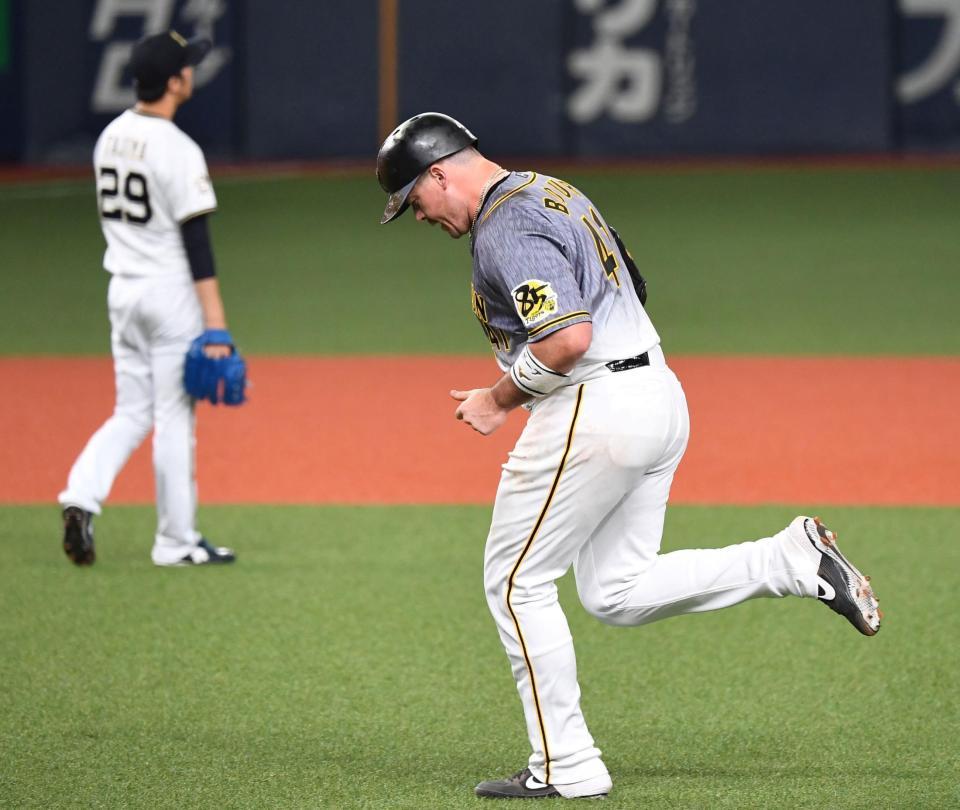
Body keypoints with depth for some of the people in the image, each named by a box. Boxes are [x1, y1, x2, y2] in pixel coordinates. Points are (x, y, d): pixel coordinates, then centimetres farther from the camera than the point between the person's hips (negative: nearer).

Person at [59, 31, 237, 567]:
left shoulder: (111, 137, 6)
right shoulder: (178, 151, -17)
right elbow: (196, 240, -20)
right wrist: (215, 321, -19)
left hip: (123, 290, 7)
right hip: (172, 294, -7)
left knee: (132, 413, 13)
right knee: (175, 418, 2)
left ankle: (83, 495, -9)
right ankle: (177, 543, 9)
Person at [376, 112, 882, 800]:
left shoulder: (505, 227, -14)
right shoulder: (556, 192, 18)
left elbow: (569, 337, -25)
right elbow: (630, 288, 24)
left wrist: (500, 398, -11)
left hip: (595, 406, -10)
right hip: (660, 399, 10)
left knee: (517, 583, 1)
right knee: (616, 593, 14)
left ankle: (566, 768, 3)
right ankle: (794, 561, 3)